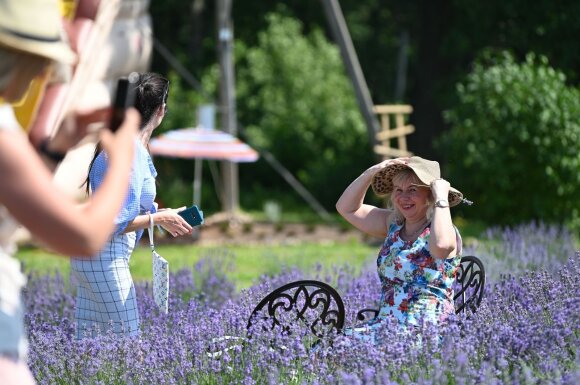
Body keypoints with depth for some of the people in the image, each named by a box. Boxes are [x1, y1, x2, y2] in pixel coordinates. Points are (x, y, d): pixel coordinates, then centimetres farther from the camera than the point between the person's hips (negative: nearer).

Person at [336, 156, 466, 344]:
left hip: (427, 333, -7)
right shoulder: (393, 224, 14)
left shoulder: (444, 229, -9)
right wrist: (372, 172, 5)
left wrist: (441, 198, -23)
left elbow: (442, 245, -35)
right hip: (384, 324, 7)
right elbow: (347, 208, 18)